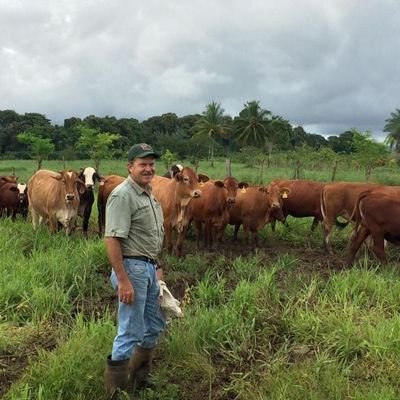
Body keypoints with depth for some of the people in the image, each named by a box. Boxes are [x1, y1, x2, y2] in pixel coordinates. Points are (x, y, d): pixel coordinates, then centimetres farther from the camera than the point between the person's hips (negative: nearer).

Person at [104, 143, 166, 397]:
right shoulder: (122, 196, -17)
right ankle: (118, 390, 15)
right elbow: (112, 240, -22)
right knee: (131, 332, -1)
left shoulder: (149, 194, 12)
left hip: (149, 267, 10)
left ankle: (139, 379, 36)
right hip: (131, 267, -10)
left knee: (155, 327, 19)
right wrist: (123, 280, -25)